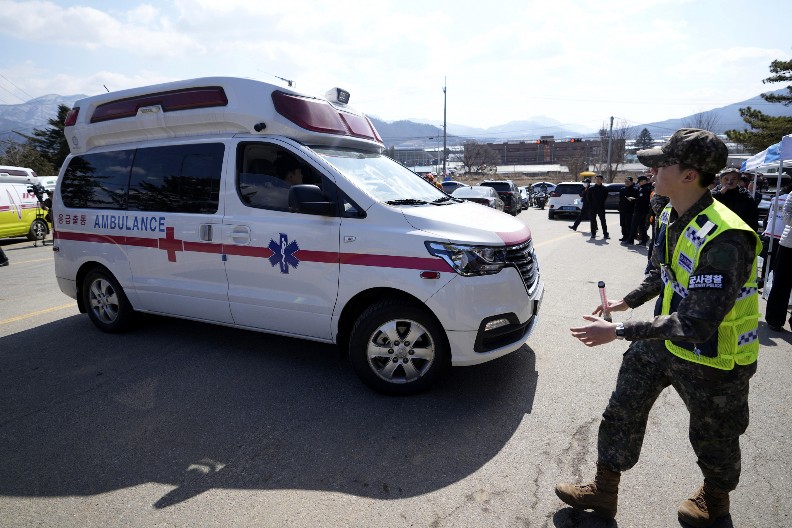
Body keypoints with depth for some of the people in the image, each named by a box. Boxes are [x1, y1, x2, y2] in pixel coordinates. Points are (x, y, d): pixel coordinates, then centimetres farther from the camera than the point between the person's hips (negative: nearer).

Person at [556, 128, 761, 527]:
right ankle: (604, 492, 32)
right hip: (664, 339, 8)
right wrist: (627, 301, 13)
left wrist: (619, 331, -33)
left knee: (712, 437, 20)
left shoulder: (723, 239, -33)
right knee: (621, 414, 13)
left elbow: (697, 324, -34)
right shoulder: (671, 217, -4)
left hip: (712, 356, -7)